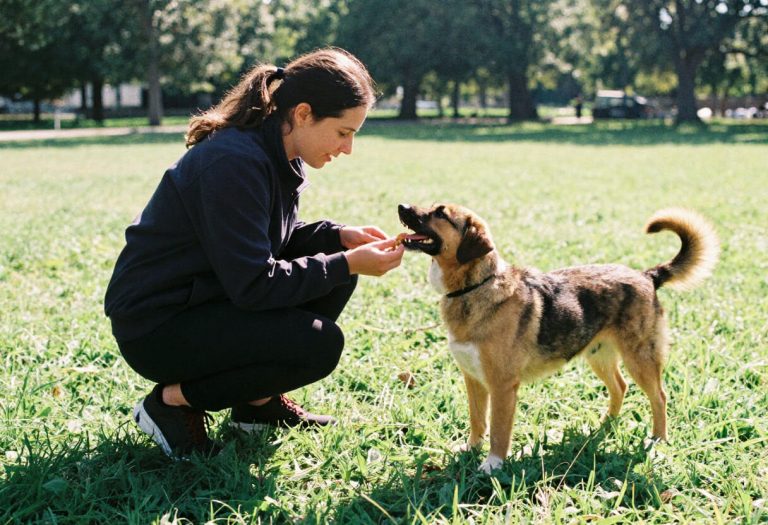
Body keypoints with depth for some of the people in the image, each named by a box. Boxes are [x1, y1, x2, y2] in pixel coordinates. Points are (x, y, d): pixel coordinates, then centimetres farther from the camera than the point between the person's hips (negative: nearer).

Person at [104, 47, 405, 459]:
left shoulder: (277, 156, 2)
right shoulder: (234, 162, -26)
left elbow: (278, 239, 15)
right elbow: (253, 284, -27)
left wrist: (339, 237, -3)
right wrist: (347, 264, -21)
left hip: (207, 296, 10)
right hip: (155, 326, -10)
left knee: (334, 272, 3)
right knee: (318, 343, -22)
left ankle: (261, 401, 11)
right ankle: (174, 401, -7)